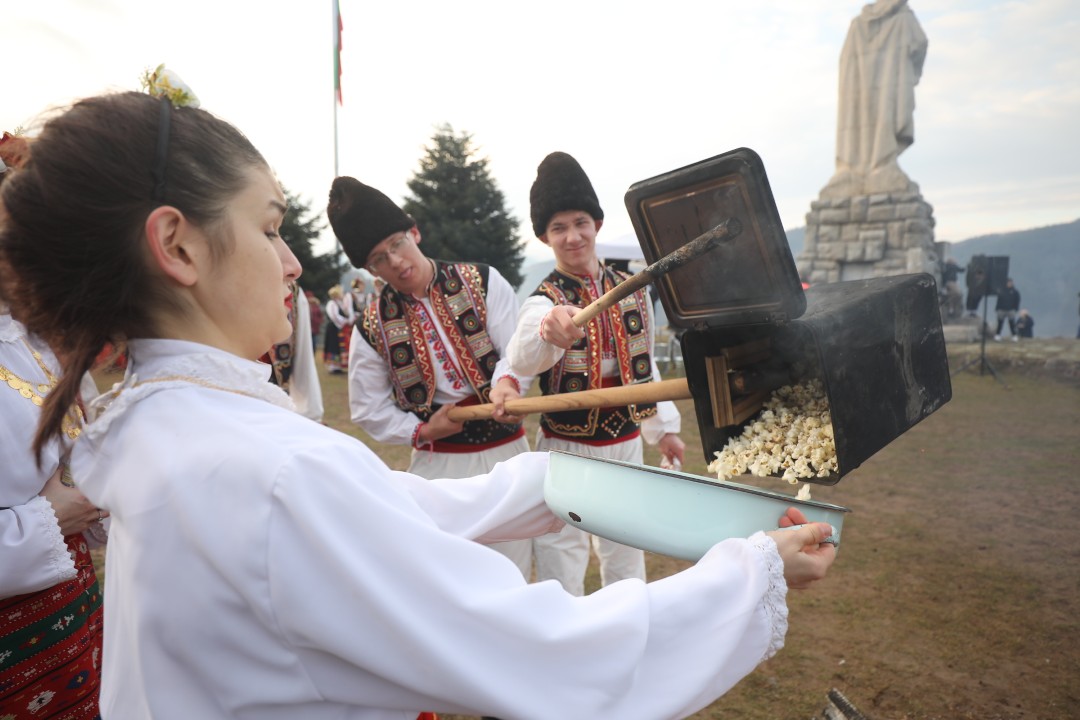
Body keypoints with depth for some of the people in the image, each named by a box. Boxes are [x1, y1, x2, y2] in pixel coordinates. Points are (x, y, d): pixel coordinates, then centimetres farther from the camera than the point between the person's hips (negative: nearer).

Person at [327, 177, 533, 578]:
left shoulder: (483, 282, -4)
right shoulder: (371, 327, -1)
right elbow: (369, 410, 5)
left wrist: (506, 382, -34)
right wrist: (420, 432, -11)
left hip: (506, 451, 0)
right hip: (438, 464, 0)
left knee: (513, 571, 12)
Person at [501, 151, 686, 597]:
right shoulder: (543, 301, -15)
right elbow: (523, 359, -39)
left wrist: (663, 428, 15)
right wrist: (549, 330, -61)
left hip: (626, 444, 5)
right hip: (566, 451, -4)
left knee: (626, 560, 20)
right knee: (561, 566, 5)